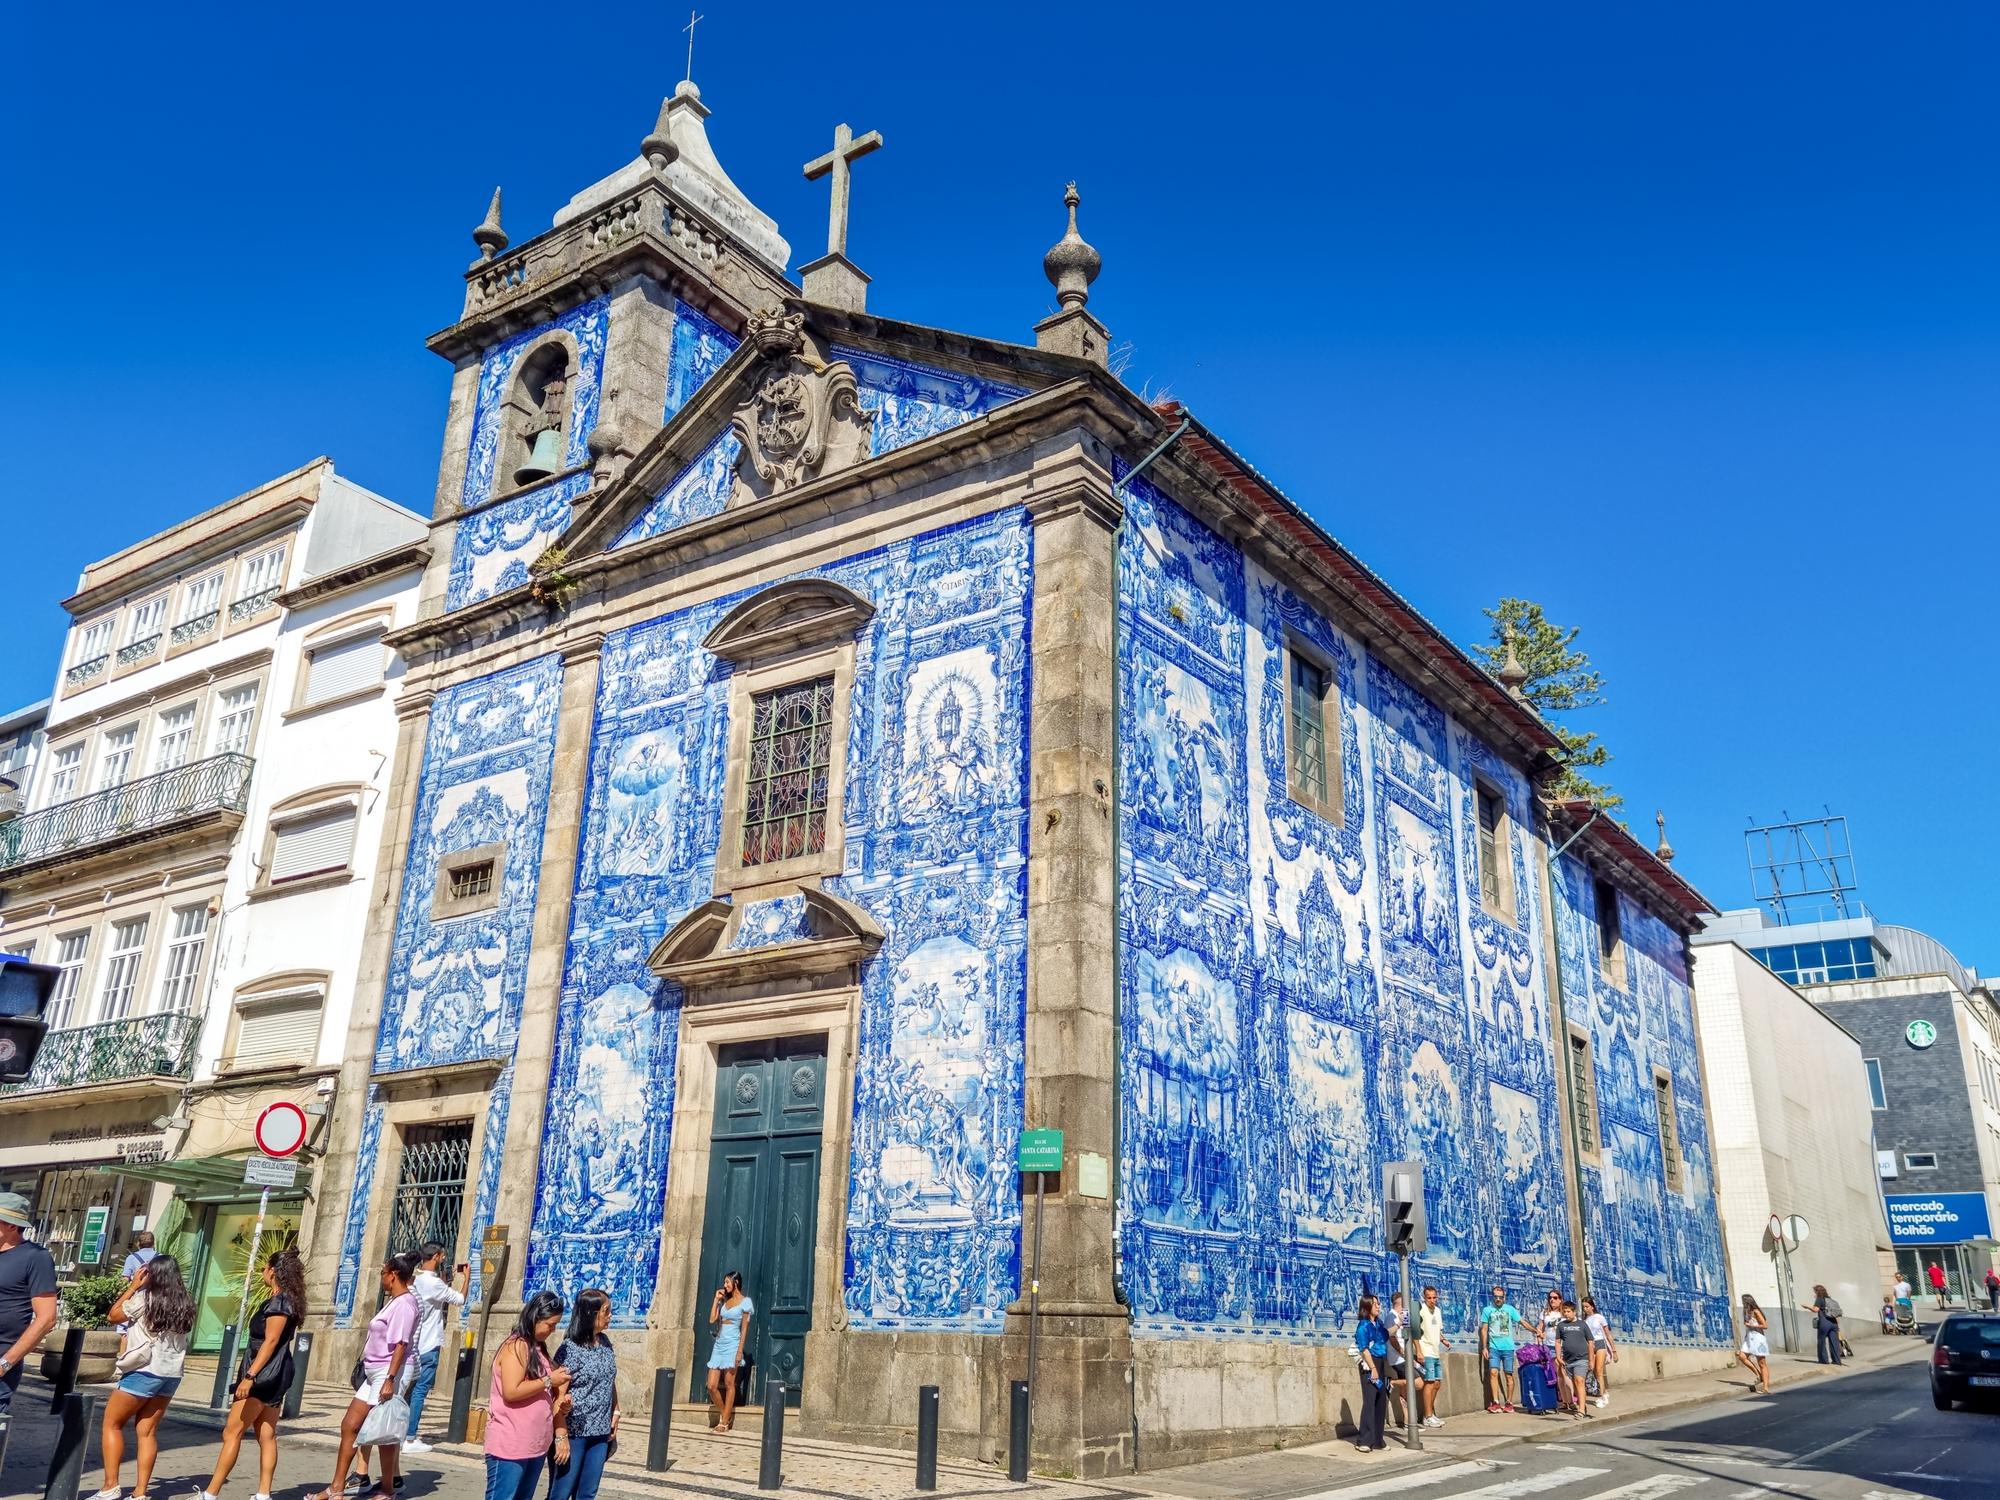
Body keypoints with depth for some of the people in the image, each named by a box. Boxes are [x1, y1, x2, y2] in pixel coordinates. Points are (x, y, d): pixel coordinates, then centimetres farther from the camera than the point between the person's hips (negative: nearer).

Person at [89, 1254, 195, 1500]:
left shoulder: (145, 1298, -10)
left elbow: (113, 1315, 4)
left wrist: (133, 1286, 6)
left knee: (111, 1424, 8)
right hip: (171, 1374, 5)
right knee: (148, 1432, 10)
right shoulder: (186, 1303, 4)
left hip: (144, 1371, -5)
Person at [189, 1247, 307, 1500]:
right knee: (267, 1436, 6)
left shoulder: (279, 1302, -14)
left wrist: (249, 1376, -25)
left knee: (232, 1433, -6)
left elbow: (270, 1341, -21)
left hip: (264, 1374, -10)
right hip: (273, 1376, 10)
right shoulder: (283, 1301, 16)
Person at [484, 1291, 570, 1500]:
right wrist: (548, 1381, -15)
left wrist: (560, 1390, 1)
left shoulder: (539, 1348, 13)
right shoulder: (516, 1346, -13)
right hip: (510, 1447, -9)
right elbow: (511, 1392, -22)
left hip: (536, 1446, 9)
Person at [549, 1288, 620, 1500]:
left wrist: (615, 1414, 11)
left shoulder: (605, 1343, 7)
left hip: (600, 1434, 6)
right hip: (573, 1433, -6)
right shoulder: (570, 1348, -14)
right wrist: (561, 1436, -19)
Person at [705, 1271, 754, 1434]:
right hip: (719, 1344, 6)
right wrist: (716, 1299, 8)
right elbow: (712, 1320, 8)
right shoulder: (724, 1301, 16)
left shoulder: (745, 1302, -2)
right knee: (711, 1386, 1)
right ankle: (724, 1416, 18)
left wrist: (740, 1351, -13)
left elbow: (744, 1329, -6)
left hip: (732, 1344, -6)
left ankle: (725, 1422, 2)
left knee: (729, 1384, -4)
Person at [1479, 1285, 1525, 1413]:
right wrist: (1484, 1347, 1)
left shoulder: (1510, 1309, 7)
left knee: (1508, 1375, 2)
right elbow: (1484, 1330, 7)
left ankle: (1509, 1403, 12)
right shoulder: (1487, 1310, 6)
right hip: (1493, 1347, 0)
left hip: (1508, 1347, 0)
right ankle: (1496, 1402, -10)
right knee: (1493, 1372, -12)